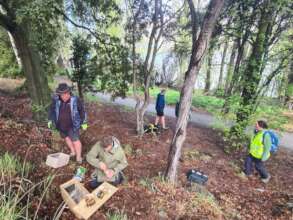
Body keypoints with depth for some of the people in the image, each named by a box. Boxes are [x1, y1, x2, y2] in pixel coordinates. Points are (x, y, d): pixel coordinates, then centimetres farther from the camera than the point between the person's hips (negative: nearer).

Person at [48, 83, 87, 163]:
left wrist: (84, 123, -5)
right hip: (61, 125, 5)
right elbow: (52, 109, 6)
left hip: (72, 125, -4)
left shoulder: (75, 100, -20)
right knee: (66, 138, 20)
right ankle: (73, 152, 41)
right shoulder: (56, 99, -12)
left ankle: (78, 156, 17)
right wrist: (50, 120, 5)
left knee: (75, 140, 0)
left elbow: (82, 111, -9)